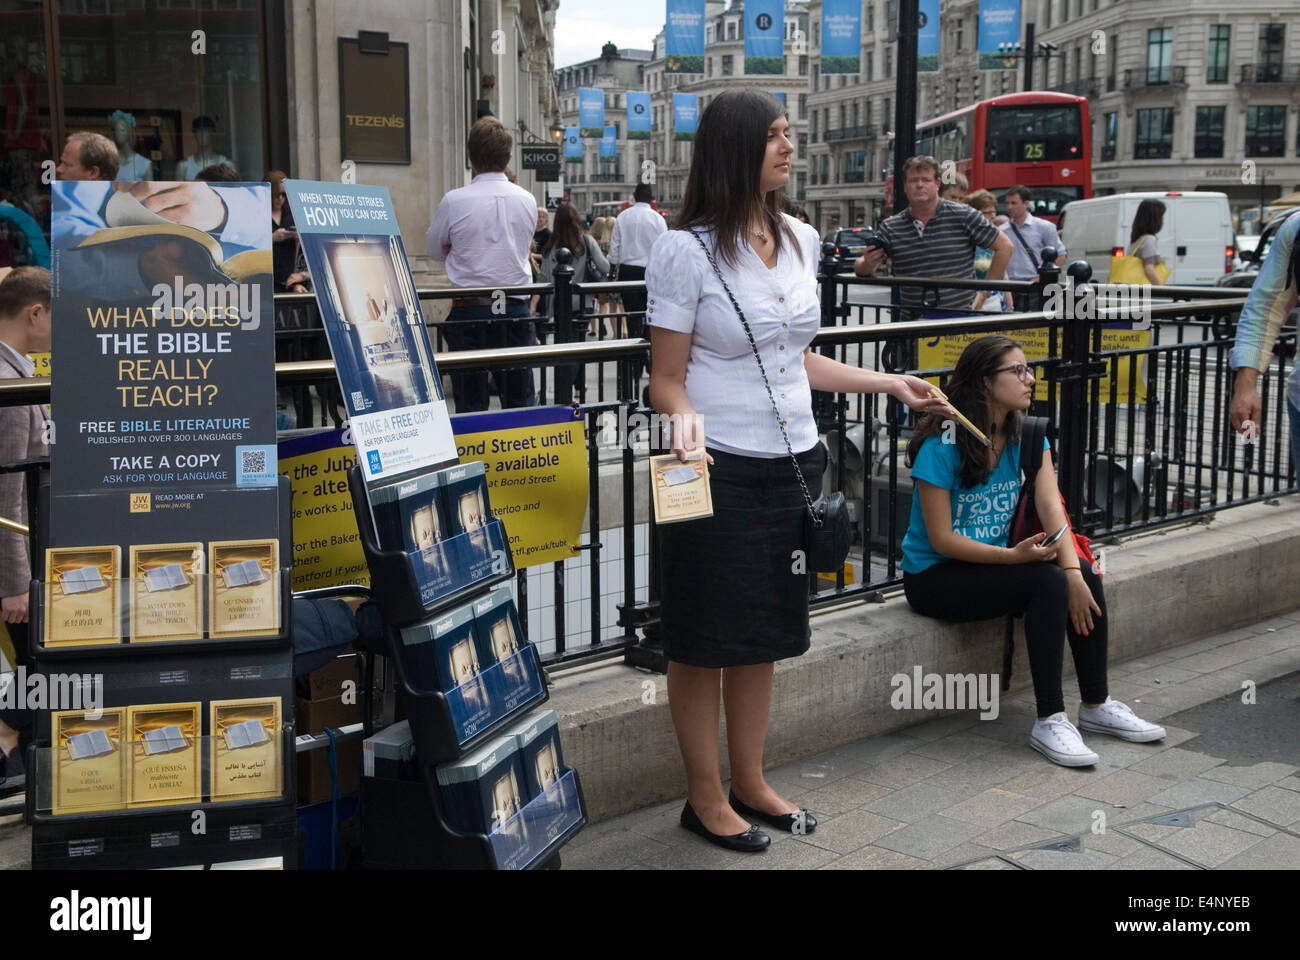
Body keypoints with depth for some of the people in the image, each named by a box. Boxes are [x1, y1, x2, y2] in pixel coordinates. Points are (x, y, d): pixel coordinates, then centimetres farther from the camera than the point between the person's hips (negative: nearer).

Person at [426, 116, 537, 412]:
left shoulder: (454, 201, -8)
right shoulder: (527, 200, 1)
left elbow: (435, 250, 8)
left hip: (469, 312, -3)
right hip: (516, 309, 3)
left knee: (470, 406, 1)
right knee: (518, 401, 9)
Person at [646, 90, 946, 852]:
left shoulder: (801, 242, 9)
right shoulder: (686, 251, -11)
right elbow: (667, 378, -9)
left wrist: (889, 383, 17)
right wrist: (685, 417, -30)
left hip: (793, 466, 7)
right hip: (720, 473, -6)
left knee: (764, 634, 16)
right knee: (705, 640, 6)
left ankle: (750, 783, 32)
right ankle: (706, 798, 21)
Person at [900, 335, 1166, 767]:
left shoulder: (1027, 434, 3)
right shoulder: (942, 446, -19)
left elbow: (1051, 507, -9)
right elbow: (941, 539, -19)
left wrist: (1074, 571, -23)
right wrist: (1012, 556, -29)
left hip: (994, 562, 7)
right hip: (934, 577, -7)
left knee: (1085, 576, -16)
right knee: (1047, 581, -27)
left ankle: (1096, 705, -2)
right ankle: (1049, 721, -22)